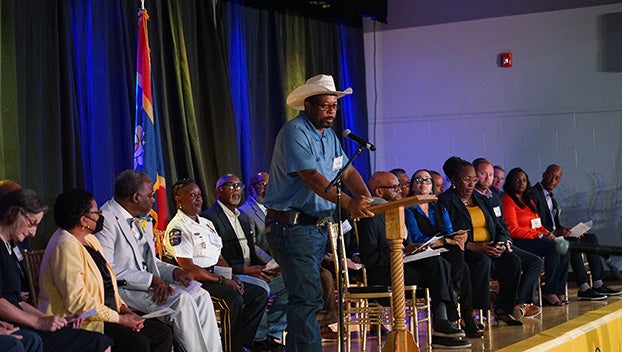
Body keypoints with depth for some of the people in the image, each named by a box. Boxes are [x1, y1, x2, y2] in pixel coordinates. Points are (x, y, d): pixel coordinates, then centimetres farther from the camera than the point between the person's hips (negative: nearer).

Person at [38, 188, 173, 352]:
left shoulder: (90, 240, 15)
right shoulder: (66, 246, -16)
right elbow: (78, 301, -23)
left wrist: (125, 310, 1)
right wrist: (119, 318, -16)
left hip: (104, 316, 10)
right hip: (81, 324, -10)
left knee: (163, 333, -2)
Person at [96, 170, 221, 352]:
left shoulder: (143, 222, 16)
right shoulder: (106, 220, -13)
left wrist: (173, 271, 1)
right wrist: (150, 280, -23)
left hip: (148, 283, 9)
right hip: (122, 289, -9)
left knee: (200, 295, -8)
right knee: (181, 300, -25)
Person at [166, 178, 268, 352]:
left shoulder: (206, 223, 20)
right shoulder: (177, 228, -9)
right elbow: (188, 267, -16)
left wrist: (232, 277, 4)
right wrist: (222, 280, -15)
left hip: (216, 277, 9)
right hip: (195, 281, -9)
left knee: (259, 294, -1)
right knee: (234, 298, -31)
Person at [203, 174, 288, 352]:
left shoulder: (243, 218, 22)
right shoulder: (209, 217, -8)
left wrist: (264, 267, 1)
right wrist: (245, 270, -21)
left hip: (251, 272, 9)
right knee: (261, 287, -32)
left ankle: (273, 335, 0)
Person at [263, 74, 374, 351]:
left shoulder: (329, 135, 15)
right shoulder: (295, 132, -14)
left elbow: (348, 172, 10)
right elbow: (311, 176, -26)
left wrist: (365, 197, -10)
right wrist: (347, 203, -36)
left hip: (317, 225, 10)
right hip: (292, 226, -10)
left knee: (304, 295, 15)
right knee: (308, 297, -13)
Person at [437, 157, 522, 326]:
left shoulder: (481, 199, 21)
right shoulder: (445, 201, -2)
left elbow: (498, 228, 17)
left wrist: (501, 243, -6)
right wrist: (474, 247, -22)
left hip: (490, 249, 7)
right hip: (462, 251, -6)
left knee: (513, 261, -20)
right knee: (483, 262, -36)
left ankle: (503, 309, -9)